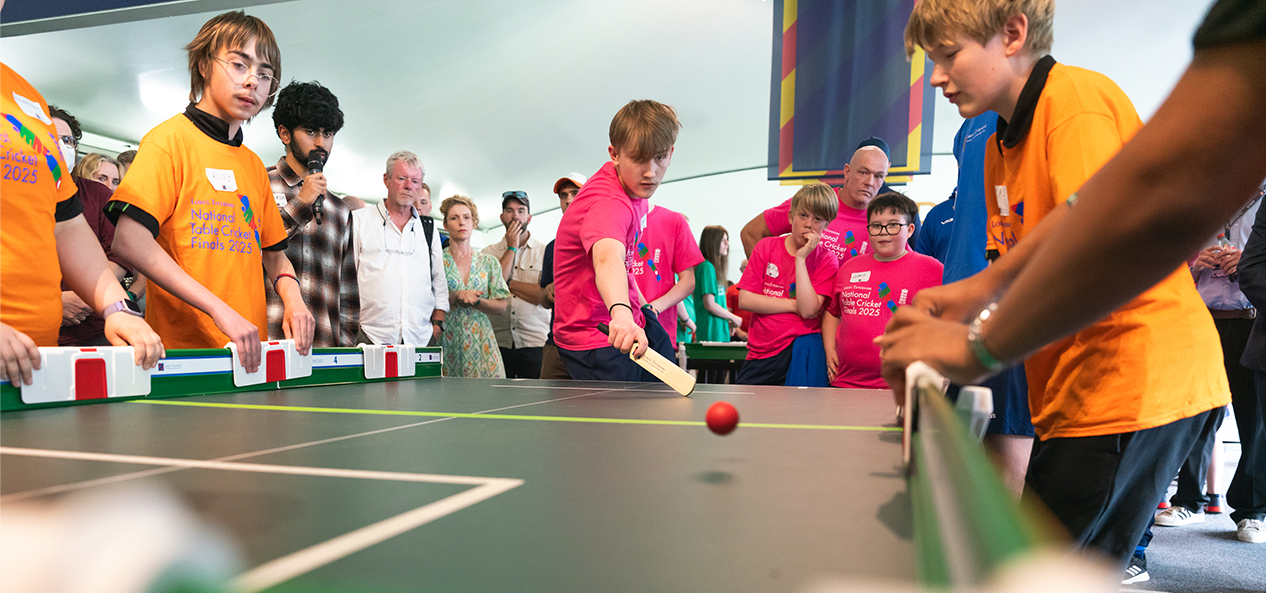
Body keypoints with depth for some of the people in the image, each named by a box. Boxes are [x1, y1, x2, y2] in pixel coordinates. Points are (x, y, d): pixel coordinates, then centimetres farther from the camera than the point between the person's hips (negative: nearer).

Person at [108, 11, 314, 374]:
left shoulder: (255, 166, 16)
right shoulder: (170, 139, -3)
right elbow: (130, 241, -14)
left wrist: (292, 299, 0)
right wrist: (220, 310, -21)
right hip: (181, 347, -5)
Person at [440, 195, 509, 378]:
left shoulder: (489, 263, 11)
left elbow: (501, 307, 5)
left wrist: (476, 301, -11)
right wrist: (456, 296, -16)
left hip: (481, 342, 2)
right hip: (446, 342, -2)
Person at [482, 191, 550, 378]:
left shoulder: (545, 252, 5)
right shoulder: (489, 252, 11)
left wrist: (508, 282, -4)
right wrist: (512, 248, -1)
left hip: (535, 342, -1)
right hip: (498, 341, 1)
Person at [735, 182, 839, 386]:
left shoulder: (826, 260, 0)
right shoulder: (767, 246, 5)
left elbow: (808, 310, -15)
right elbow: (745, 300, -4)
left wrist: (801, 258, -13)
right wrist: (795, 305, -9)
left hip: (801, 348, -3)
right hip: (760, 353, 3)